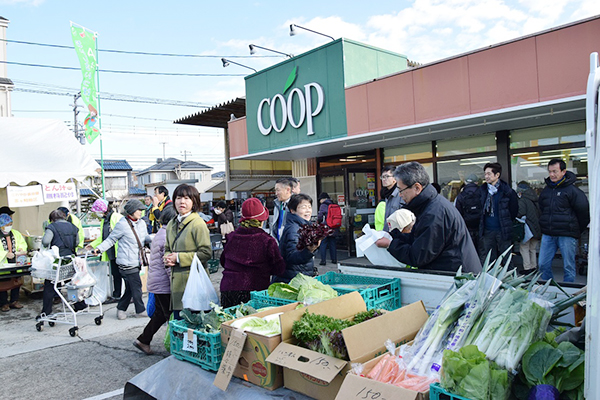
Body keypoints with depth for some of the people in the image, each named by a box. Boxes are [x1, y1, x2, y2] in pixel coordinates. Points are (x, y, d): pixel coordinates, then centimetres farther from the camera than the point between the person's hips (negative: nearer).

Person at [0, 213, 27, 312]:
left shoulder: (15, 233, 9)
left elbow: (22, 243, 15)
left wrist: (21, 249, -5)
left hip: (15, 263, 5)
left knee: (17, 281, 8)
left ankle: (14, 301, 21)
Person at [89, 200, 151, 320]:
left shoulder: (142, 223, 9)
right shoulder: (122, 224, -12)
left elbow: (145, 238, 19)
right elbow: (111, 240, -6)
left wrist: (153, 240, 0)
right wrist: (99, 248, -17)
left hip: (136, 262, 7)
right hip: (127, 262, -7)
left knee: (130, 288, 13)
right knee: (136, 286, -2)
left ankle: (121, 309, 29)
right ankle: (140, 310, 13)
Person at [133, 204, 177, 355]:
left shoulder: (160, 234, 13)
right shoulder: (167, 236, -20)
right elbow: (169, 265, -22)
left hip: (155, 281, 10)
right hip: (164, 284, -10)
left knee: (160, 314, 20)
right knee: (172, 316, 1)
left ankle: (143, 340, 27)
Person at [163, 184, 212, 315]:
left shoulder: (198, 223, -10)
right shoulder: (172, 224, 13)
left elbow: (206, 253, -15)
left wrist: (179, 257, -14)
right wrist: (168, 258, 1)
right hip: (176, 281, 7)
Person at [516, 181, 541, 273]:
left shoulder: (522, 200, -13)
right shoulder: (536, 199, 11)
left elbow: (520, 213, -24)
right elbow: (540, 213, 13)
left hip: (527, 229, -7)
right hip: (537, 229, 8)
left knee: (524, 248, 1)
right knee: (533, 249, 18)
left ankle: (527, 268, 0)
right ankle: (533, 267, 23)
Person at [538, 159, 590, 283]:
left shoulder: (572, 190, -7)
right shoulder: (546, 190, 11)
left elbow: (584, 212, -3)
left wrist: (576, 230, 6)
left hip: (567, 236, -5)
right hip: (547, 235, 5)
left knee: (569, 266, 4)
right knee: (543, 265, 6)